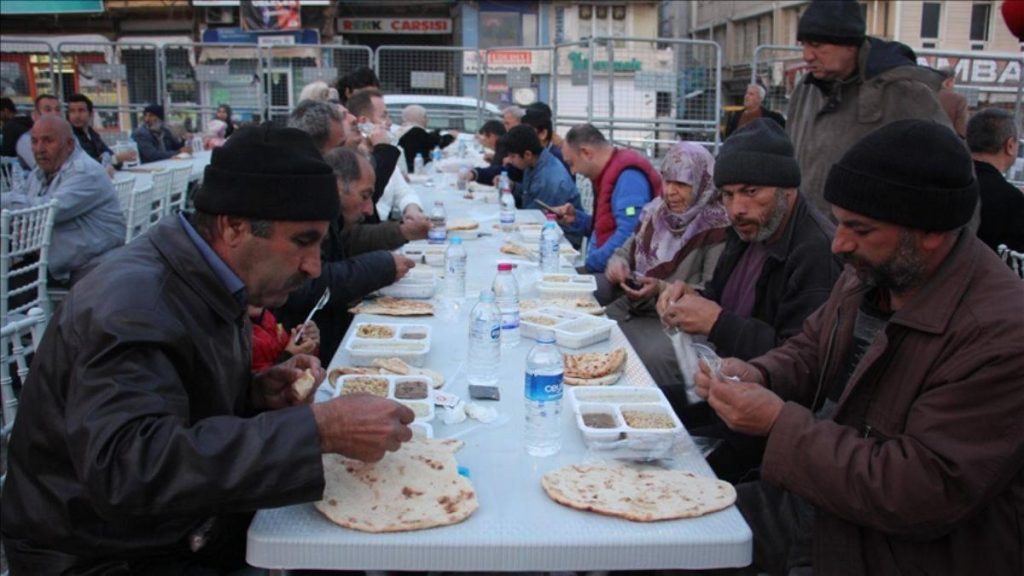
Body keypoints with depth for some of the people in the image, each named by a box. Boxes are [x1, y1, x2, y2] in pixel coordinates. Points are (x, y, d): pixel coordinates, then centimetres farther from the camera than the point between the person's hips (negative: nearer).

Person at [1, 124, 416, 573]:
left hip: (190, 522, 8)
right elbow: (127, 468, -39)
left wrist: (256, 392, -7)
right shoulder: (132, 303, -26)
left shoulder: (209, 280, 1)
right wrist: (316, 430, -39)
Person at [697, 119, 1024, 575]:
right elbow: (810, 349, 15)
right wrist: (757, 376, -8)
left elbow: (923, 495, -27)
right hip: (818, 500, 7)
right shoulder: (872, 273, -1)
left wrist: (780, 423, -24)